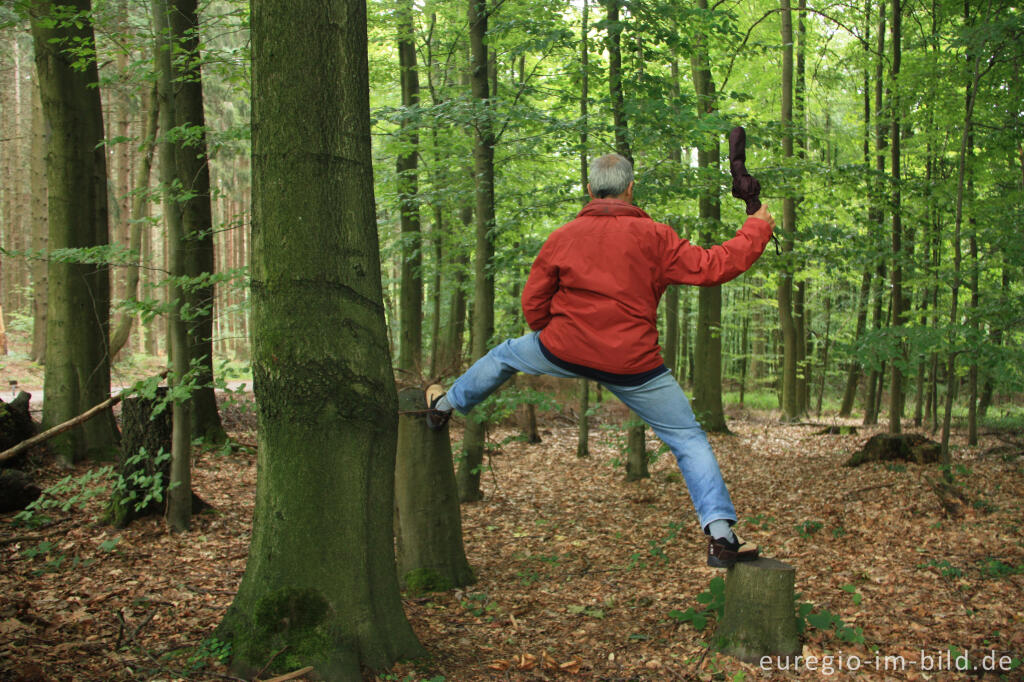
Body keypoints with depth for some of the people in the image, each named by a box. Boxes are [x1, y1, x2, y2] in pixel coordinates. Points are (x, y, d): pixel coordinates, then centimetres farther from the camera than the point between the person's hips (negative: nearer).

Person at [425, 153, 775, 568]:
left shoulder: (563, 237, 3)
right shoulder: (653, 237, -5)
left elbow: (533, 302, 7)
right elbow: (712, 268, -6)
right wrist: (757, 228, 8)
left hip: (564, 351, 3)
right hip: (633, 365, -2)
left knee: (506, 354, 32)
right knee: (689, 440, 7)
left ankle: (445, 405, 52)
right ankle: (721, 536, -1)